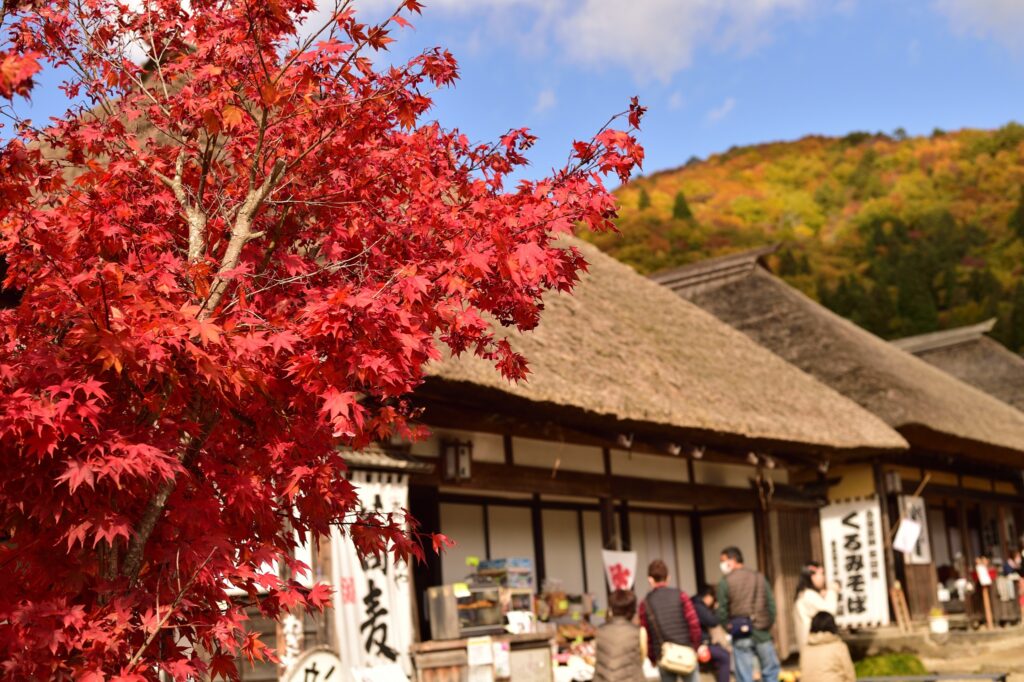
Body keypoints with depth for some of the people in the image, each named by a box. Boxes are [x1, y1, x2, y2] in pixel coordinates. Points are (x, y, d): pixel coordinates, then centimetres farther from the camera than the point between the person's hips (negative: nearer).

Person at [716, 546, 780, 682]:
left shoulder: (725, 582, -4)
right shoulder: (759, 577, 6)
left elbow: (722, 611, -6)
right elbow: (771, 603, 4)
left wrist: (730, 628, 8)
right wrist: (768, 624, 12)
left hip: (741, 636, -2)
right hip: (762, 633, 3)